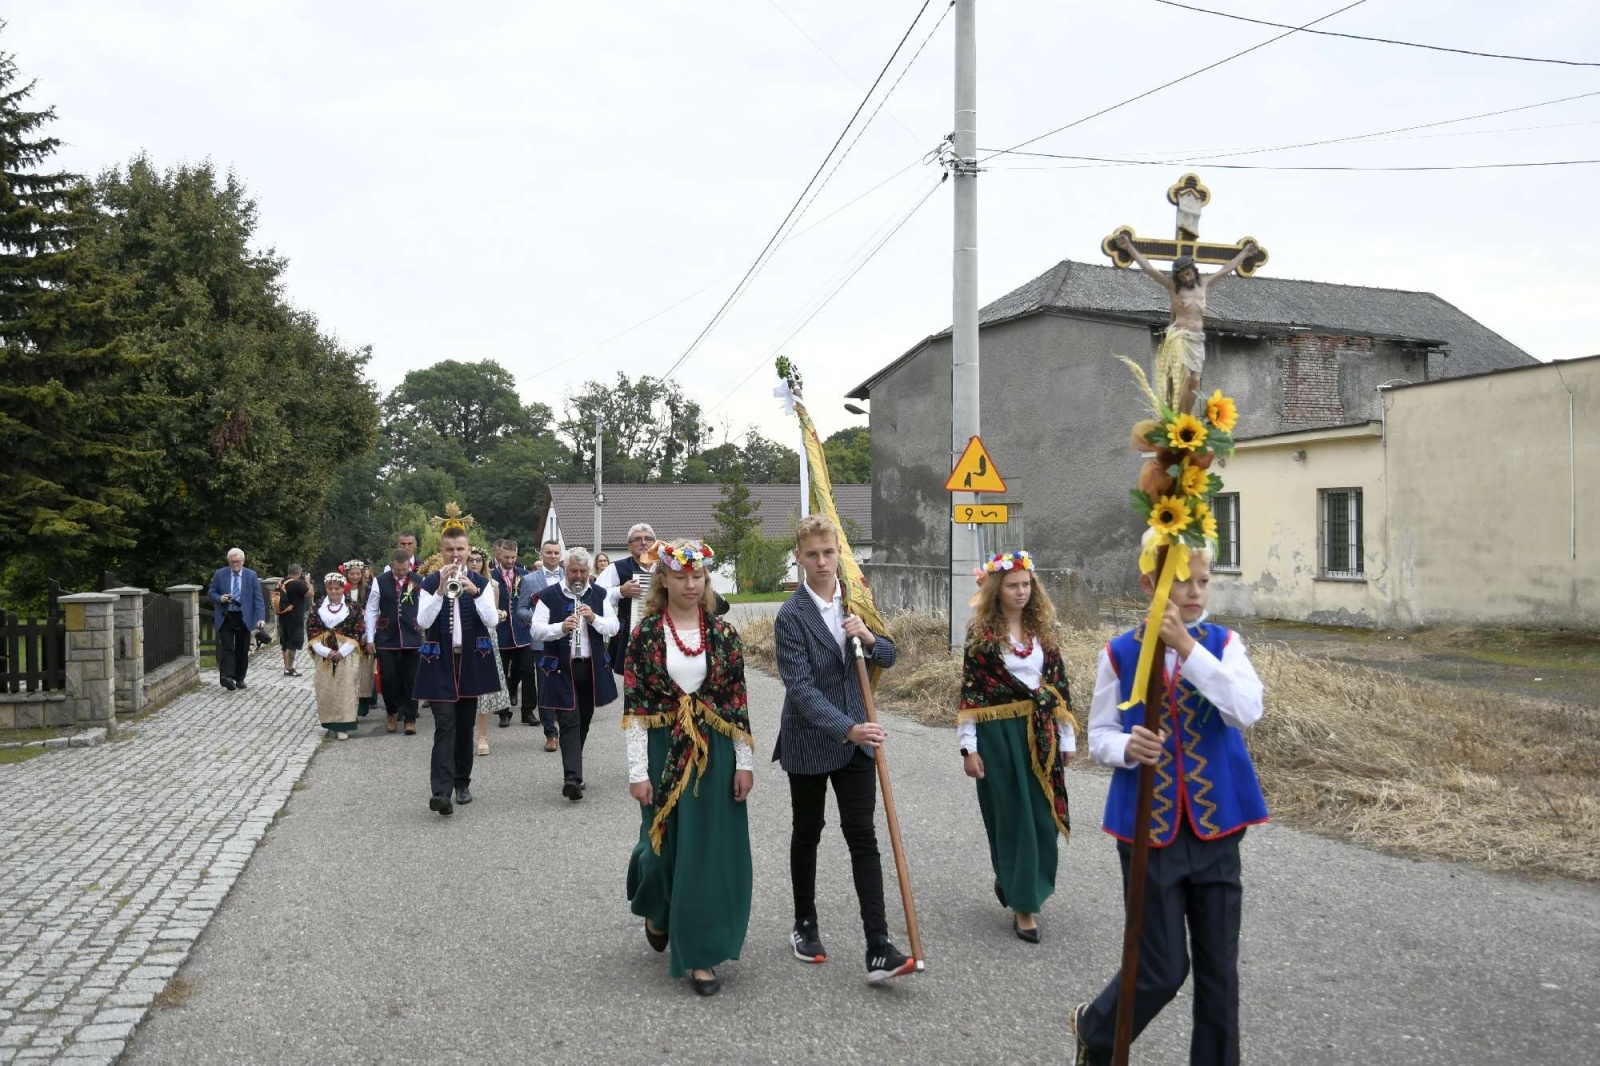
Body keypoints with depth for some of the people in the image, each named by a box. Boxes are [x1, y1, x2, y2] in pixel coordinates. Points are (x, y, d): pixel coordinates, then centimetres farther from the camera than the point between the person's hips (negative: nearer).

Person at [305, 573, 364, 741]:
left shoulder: (352, 607, -1)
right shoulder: (318, 607, 5)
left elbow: (358, 631, -4)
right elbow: (311, 629, 1)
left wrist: (342, 651, -13)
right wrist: (325, 651, -11)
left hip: (347, 655, -2)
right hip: (324, 655, 2)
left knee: (345, 689, -5)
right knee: (326, 689, 3)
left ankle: (343, 725, -1)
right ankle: (331, 724, 14)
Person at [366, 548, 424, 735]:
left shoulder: (419, 582, -2)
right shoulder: (380, 581, -2)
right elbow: (371, 610, 3)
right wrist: (370, 639, 2)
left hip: (411, 638, 0)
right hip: (386, 638, 0)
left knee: (410, 679, 4)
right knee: (388, 678, 4)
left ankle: (410, 718, 15)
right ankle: (392, 712, 27)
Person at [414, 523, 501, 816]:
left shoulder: (481, 583, 3)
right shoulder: (429, 583, 1)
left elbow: (492, 621, -9)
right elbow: (423, 621, -13)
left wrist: (475, 592, -23)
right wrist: (441, 590, -24)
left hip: (471, 661, 2)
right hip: (440, 661, -2)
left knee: (465, 725, 9)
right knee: (445, 725, -12)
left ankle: (462, 783, 23)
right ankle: (441, 792, -18)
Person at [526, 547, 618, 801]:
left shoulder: (599, 595, 7)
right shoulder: (549, 596, -3)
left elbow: (613, 627, 2)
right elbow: (536, 630, -9)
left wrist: (594, 619, -17)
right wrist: (561, 627, -26)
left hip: (591, 667, 4)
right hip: (561, 668, -4)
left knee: (583, 722, 13)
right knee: (569, 722, -11)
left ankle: (573, 771, 28)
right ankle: (572, 777, -18)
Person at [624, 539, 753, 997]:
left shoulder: (722, 633, 1)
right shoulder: (646, 633, -4)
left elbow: (738, 701, 2)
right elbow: (634, 706, -5)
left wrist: (744, 762, -2)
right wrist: (638, 770, -9)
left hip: (714, 754, 1)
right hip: (662, 752, -1)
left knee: (709, 851, 3)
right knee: (663, 843, 10)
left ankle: (702, 954, 15)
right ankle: (656, 910, 44)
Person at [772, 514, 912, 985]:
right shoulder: (791, 615, -15)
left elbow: (888, 657, 8)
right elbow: (801, 688, -21)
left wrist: (868, 636, -15)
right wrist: (848, 729, -32)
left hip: (856, 735, 3)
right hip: (809, 741, -3)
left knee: (863, 837, -1)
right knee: (807, 833, 14)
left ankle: (879, 949, -1)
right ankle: (804, 926, 33)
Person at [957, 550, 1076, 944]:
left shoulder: (1043, 628, 6)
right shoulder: (981, 631, -5)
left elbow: (1059, 683, 10)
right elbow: (969, 690, -6)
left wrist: (1067, 737, 8)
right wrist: (969, 747, -9)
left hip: (1039, 732, 4)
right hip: (998, 733, -4)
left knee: (1042, 815, 6)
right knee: (1012, 816, 2)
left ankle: (1012, 881, 32)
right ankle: (1022, 905, 12)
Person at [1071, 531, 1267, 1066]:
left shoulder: (1223, 643, -1)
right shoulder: (1119, 654, -3)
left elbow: (1247, 711, -19)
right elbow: (1098, 735, 3)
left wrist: (1189, 648, -27)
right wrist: (1126, 747, -20)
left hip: (1214, 824, 2)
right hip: (1149, 827, -2)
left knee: (1219, 966, 10)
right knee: (1163, 969, 5)